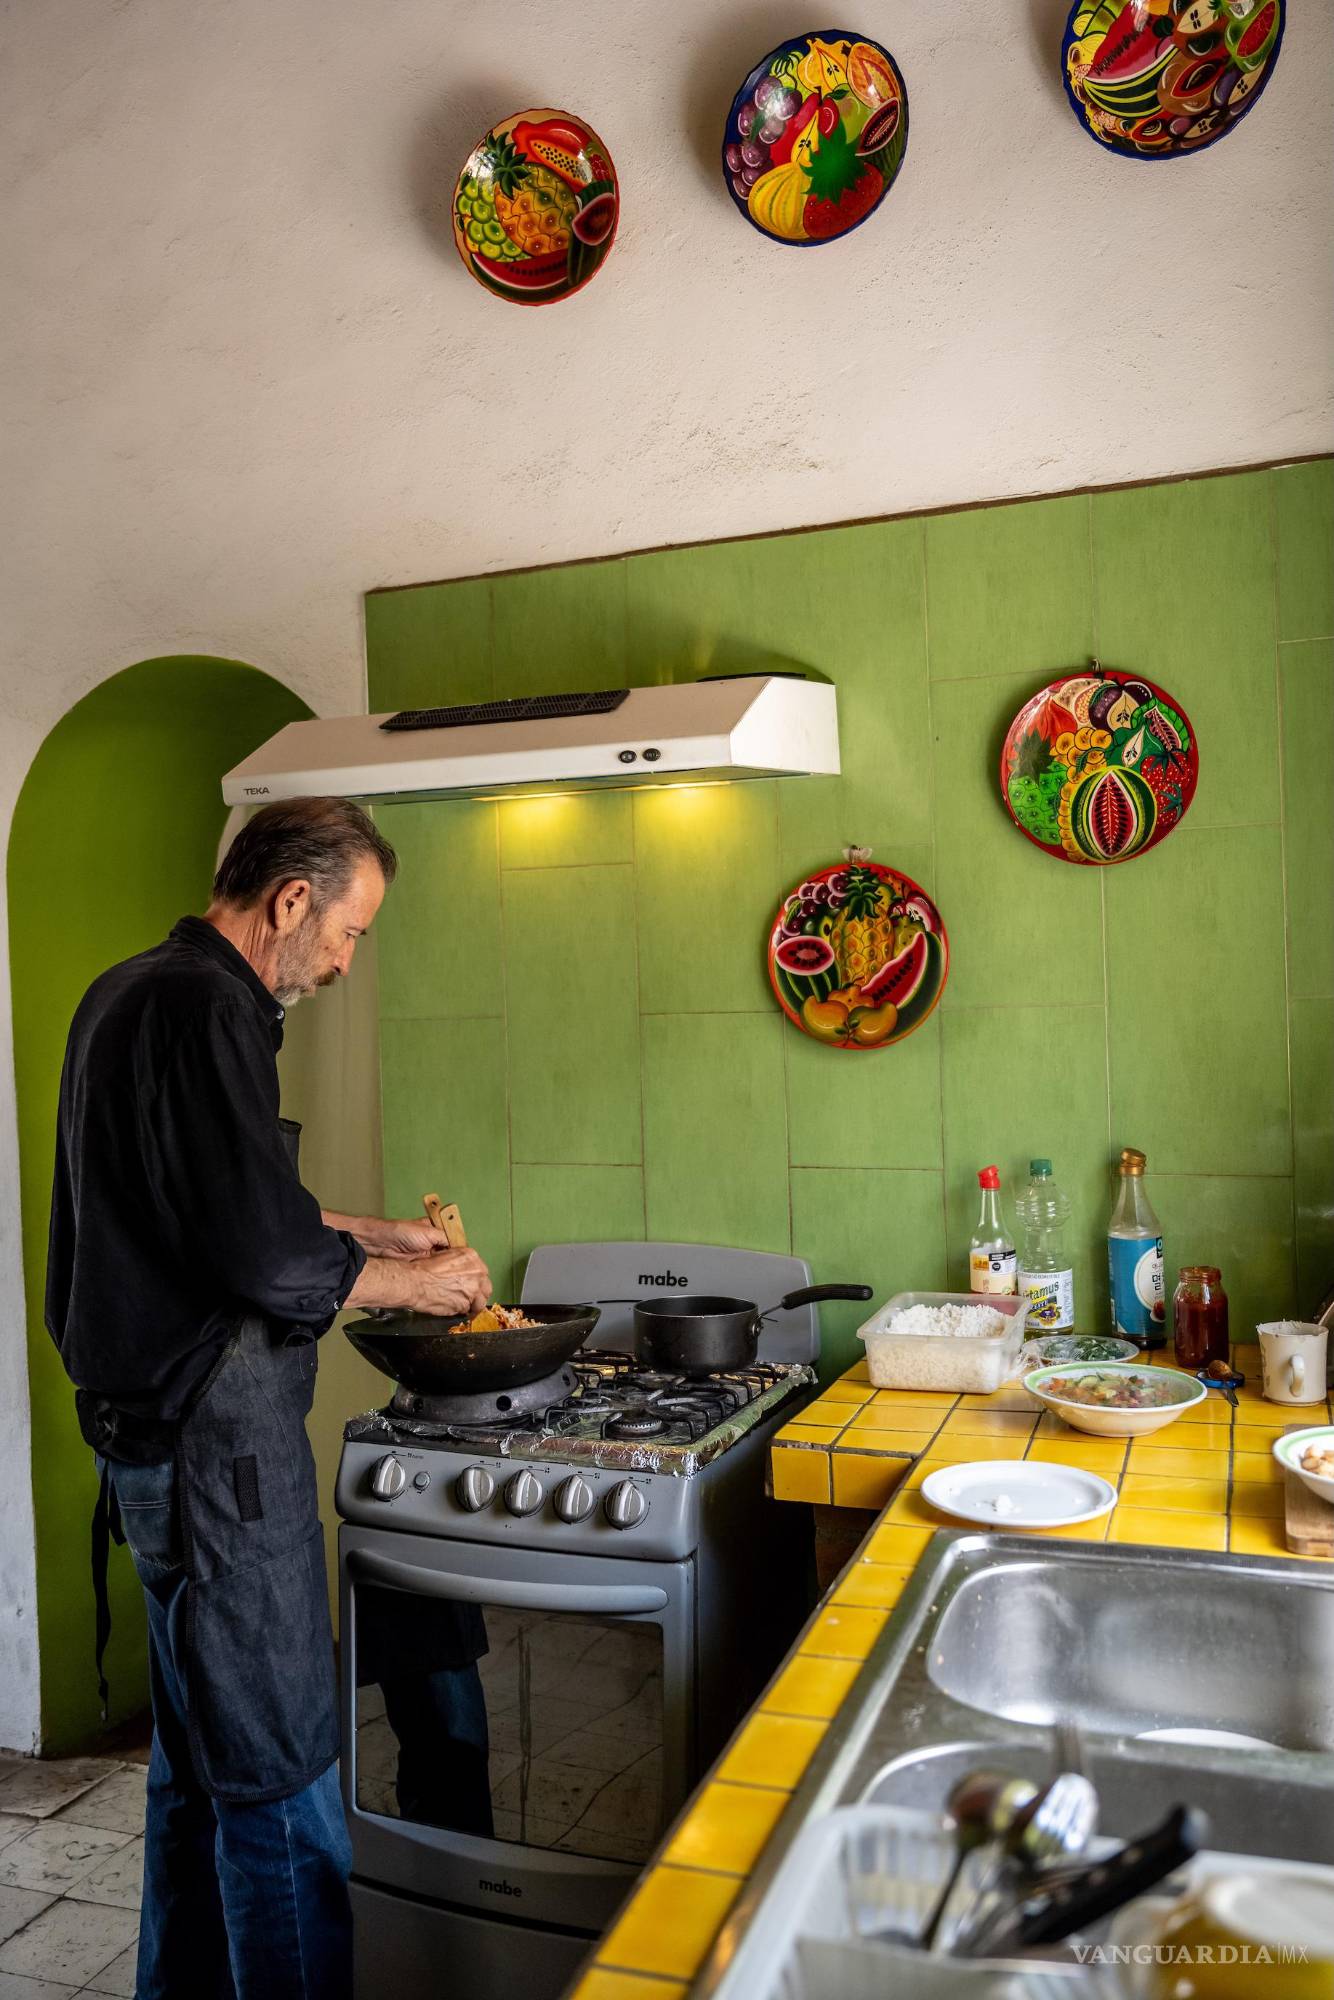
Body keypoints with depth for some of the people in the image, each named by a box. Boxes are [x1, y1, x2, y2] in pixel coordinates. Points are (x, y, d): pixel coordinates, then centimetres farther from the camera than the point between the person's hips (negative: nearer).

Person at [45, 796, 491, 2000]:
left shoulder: (131, 992, 13)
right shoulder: (207, 1008, -20)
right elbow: (272, 1259, -23)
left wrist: (375, 1236, 17)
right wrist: (417, 1283, -7)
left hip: (152, 1422, 11)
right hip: (214, 1435, -11)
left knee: (200, 1745, 22)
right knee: (280, 1767, 0)